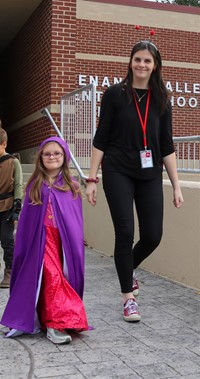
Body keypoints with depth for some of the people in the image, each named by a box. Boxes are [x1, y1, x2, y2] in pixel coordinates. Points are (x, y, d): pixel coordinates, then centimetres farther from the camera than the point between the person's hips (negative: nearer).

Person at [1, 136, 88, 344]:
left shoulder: (72, 186, 6)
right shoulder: (35, 185, 4)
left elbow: (76, 221, 7)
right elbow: (26, 219, 6)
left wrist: (75, 246, 3)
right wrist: (24, 247, 3)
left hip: (64, 240, 2)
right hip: (43, 239, -2)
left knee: (66, 277, 4)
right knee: (52, 277, -14)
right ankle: (56, 325, -12)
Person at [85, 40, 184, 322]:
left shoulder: (161, 99, 8)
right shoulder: (115, 94, 0)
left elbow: (167, 146, 8)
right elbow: (101, 139, 0)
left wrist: (176, 186, 5)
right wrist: (92, 178, -5)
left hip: (150, 175, 3)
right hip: (118, 173, -3)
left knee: (152, 235, 1)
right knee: (125, 233, -6)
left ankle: (128, 270, 34)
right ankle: (128, 298, 11)